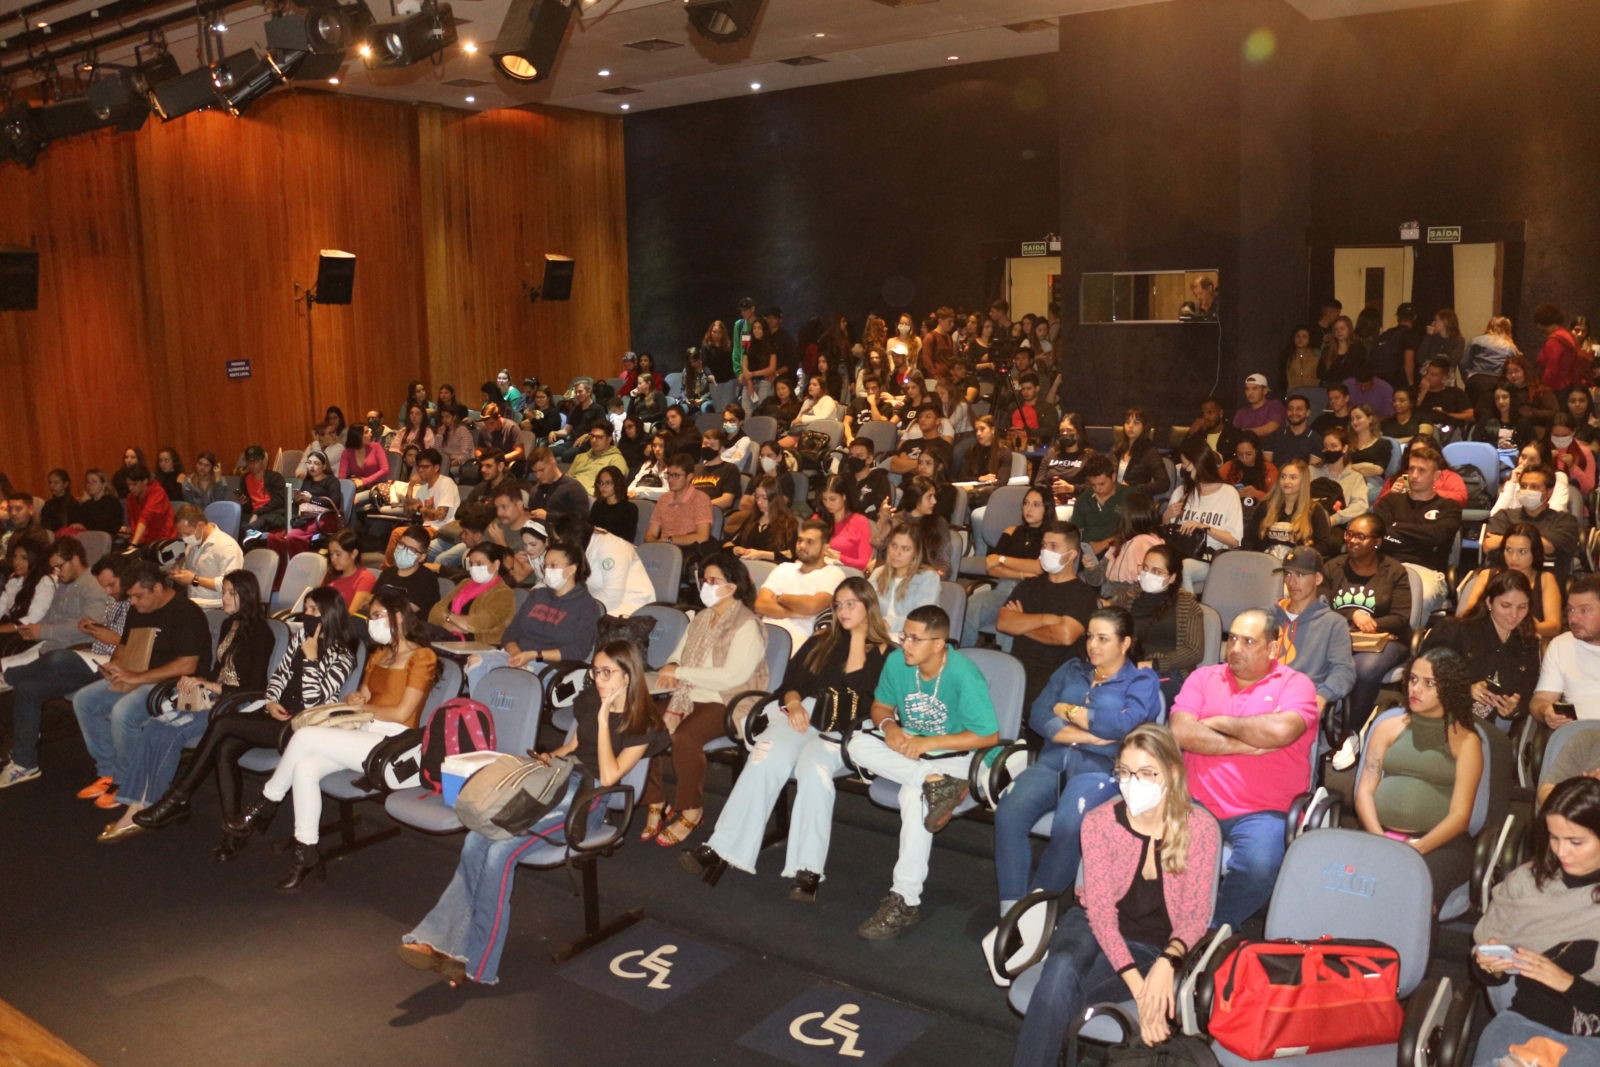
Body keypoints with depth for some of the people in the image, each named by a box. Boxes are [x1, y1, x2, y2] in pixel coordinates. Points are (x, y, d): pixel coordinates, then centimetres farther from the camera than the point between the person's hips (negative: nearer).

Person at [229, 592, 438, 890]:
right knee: (305, 768, -21)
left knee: (305, 736, -22)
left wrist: (363, 707, 1)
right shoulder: (379, 655, 21)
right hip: (364, 737, 8)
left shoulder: (422, 657, -5)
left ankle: (265, 806, -2)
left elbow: (402, 713, -10)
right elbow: (362, 697, 20)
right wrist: (355, 700, -3)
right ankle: (307, 854, -15)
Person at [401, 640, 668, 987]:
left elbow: (608, 776, -15)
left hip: (586, 801, -7)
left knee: (501, 852, -27)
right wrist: (550, 757, 6)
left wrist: (603, 719, -15)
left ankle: (474, 961, -18)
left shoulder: (642, 725, -4)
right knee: (475, 841, -20)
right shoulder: (590, 701, 15)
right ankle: (442, 940, -21)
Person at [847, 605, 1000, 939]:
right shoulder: (896, 662, -9)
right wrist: (889, 726, -18)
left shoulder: (964, 675, -22)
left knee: (913, 796, -35)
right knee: (859, 745, -24)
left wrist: (926, 743, -23)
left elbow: (989, 735, -20)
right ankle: (935, 784, -29)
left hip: (951, 752, -5)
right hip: (906, 744, 6)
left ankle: (906, 900, -27)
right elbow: (881, 705, 8)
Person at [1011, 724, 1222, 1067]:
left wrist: (1167, 962, -29)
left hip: (1153, 948, -1)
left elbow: (1196, 913, -7)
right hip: (1093, 927, 1)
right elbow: (1100, 909, -15)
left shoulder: (1200, 828, -11)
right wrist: (1139, 987, -28)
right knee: (1062, 970, -36)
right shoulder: (1099, 822, -9)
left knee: (1059, 989, -31)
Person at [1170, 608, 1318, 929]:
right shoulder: (1203, 678, 14)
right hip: (1197, 804, 2)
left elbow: (1282, 730, -17)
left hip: (1261, 812, -2)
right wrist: (1244, 745, -8)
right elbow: (1180, 732, -3)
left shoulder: (1295, 684, 5)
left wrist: (1221, 723, -4)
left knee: (1259, 865, -31)